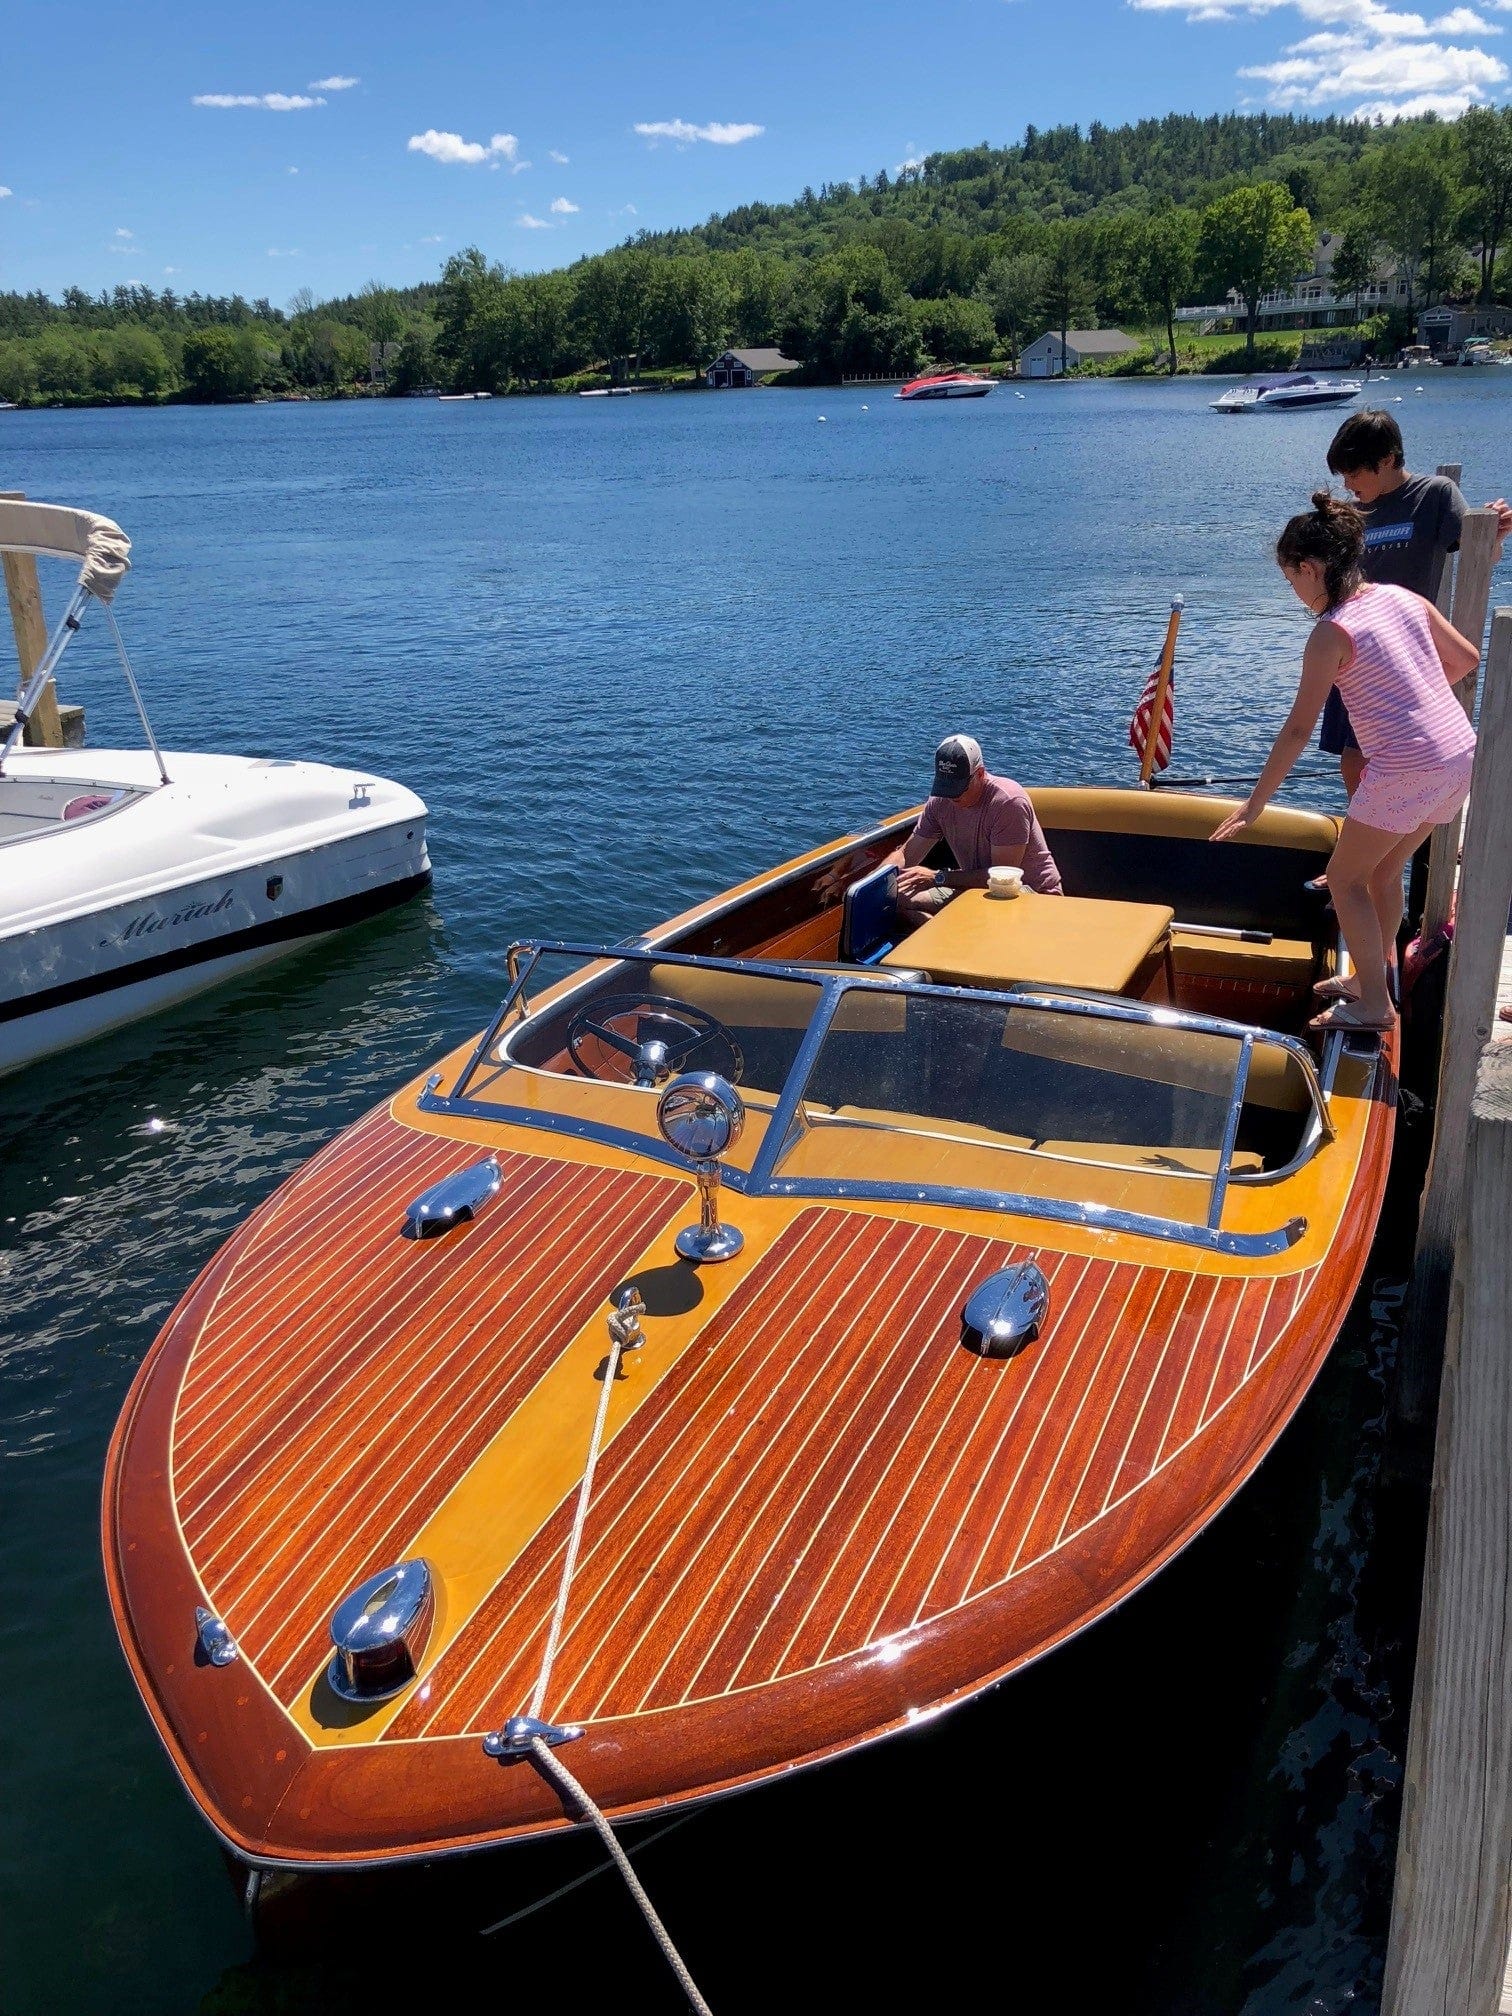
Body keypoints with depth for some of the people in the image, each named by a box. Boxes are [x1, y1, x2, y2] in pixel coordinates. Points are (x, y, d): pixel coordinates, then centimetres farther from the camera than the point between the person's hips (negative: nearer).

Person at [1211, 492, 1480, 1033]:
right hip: (1461, 755, 8)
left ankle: (1374, 1005, 11)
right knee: (1382, 871, 23)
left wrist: (1253, 805, -5)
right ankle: (1370, 978, 36)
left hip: (1406, 770, -8)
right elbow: (1467, 657, 17)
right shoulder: (1403, 596, 8)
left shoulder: (1332, 633, -11)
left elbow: (1298, 729, -10)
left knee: (1344, 877, 8)